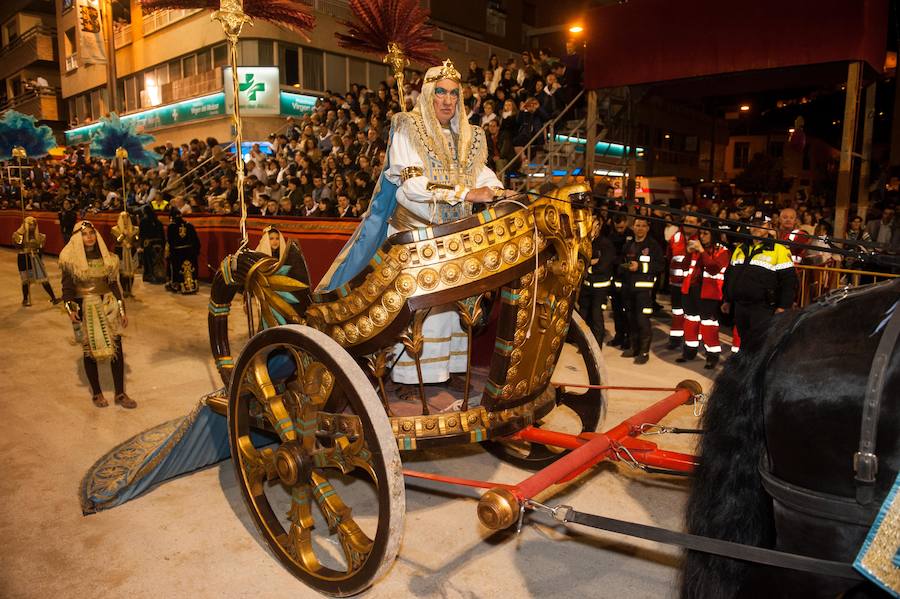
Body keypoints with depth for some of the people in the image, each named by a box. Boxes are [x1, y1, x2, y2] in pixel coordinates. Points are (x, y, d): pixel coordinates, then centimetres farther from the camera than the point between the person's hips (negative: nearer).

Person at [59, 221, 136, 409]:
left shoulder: (106, 257, 5)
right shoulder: (71, 258, -4)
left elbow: (114, 284, 9)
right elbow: (67, 287, -4)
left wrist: (122, 310, 8)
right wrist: (70, 309, -17)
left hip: (108, 305, 3)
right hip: (85, 308, -3)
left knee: (117, 349, 0)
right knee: (90, 351, 6)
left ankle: (120, 394, 11)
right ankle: (96, 393, 23)